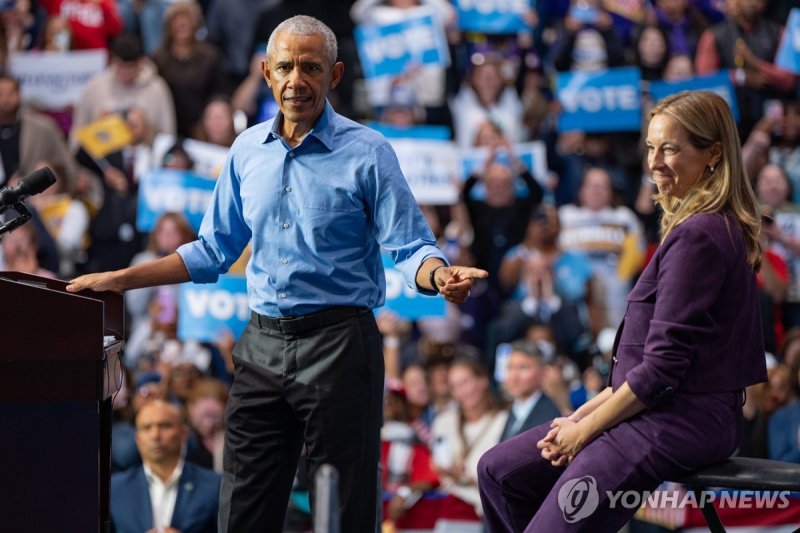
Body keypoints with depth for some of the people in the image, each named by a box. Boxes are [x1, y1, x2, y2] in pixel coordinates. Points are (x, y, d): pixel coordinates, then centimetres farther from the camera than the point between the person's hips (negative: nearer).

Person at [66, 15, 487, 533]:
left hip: (337, 343, -5)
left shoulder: (367, 152, -4)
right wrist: (121, 279, 13)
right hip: (264, 344, 5)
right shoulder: (248, 150, 10)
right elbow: (214, 251, 18)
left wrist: (440, 275, -31)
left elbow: (410, 248, -8)